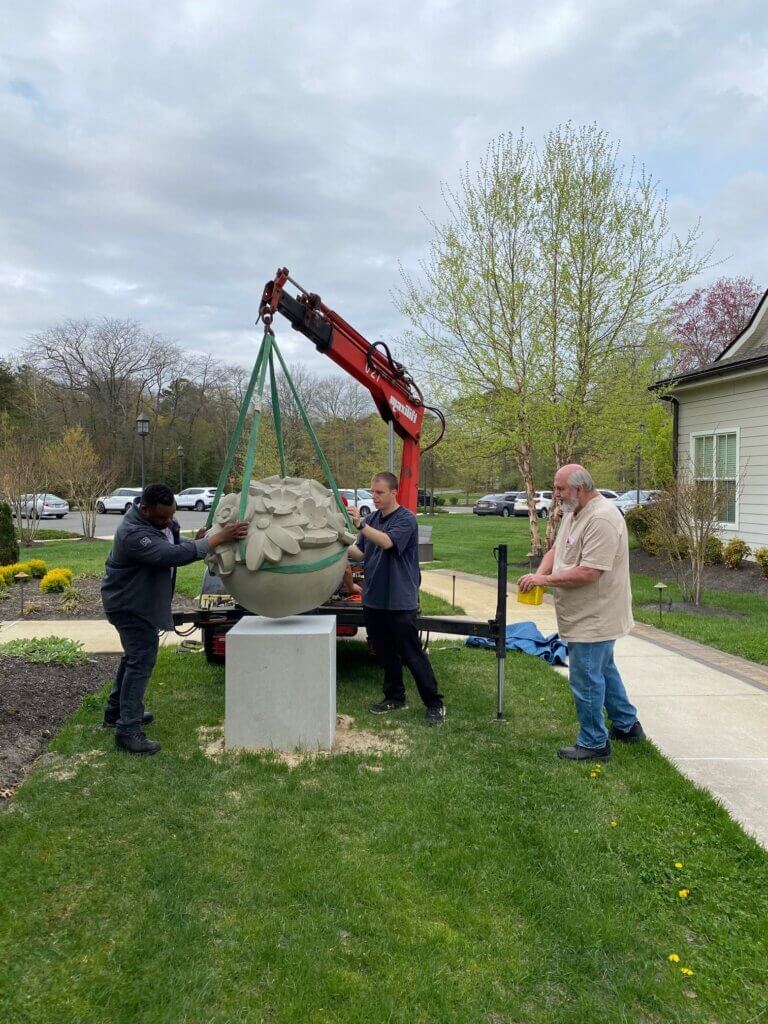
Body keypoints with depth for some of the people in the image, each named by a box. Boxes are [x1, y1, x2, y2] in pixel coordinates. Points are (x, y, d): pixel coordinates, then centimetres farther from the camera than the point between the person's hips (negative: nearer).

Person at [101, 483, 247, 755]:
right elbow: (173, 555, -43)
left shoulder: (163, 521, -3)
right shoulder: (134, 534, -33)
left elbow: (174, 547, 11)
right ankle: (127, 731, -8)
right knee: (142, 659, -13)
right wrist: (218, 538, -45)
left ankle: (116, 711, 40)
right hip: (128, 603, -10)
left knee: (136, 654, 22)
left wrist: (196, 540, -12)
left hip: (141, 600, 10)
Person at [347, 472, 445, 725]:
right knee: (385, 652, 16)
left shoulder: (406, 519, -11)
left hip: (400, 601, -7)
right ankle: (395, 697, 30)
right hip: (373, 598, 7)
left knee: (412, 654, -2)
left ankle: (434, 704, 8)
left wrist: (360, 523, -35)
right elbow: (360, 553, 9)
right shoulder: (372, 518, 10)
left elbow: (387, 542, -27)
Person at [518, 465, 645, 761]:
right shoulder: (573, 513, 8)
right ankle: (627, 725, 41)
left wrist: (545, 579, -23)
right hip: (589, 616, 11)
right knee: (604, 670, 24)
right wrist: (540, 572, -7)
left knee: (586, 680, 0)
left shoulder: (602, 519, -25)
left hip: (594, 619, -11)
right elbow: (557, 549, 13)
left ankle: (593, 743, 16)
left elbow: (589, 572, -30)